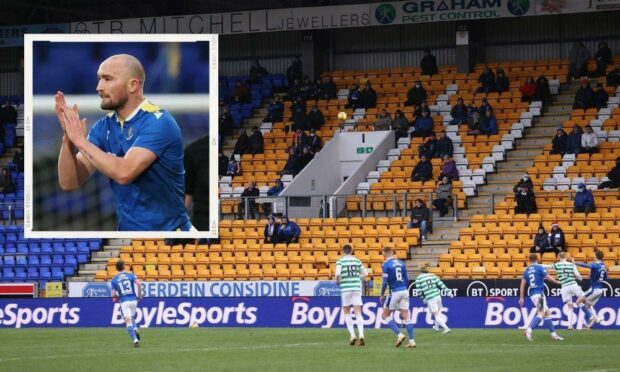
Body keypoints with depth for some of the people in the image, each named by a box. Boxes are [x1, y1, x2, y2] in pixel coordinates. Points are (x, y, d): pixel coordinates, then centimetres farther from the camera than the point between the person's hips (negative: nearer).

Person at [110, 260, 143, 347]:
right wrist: (139, 295, -1)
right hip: (133, 300, 2)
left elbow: (113, 295, 1)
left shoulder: (114, 279, 6)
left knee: (128, 321, -5)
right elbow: (138, 283, -13)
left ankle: (135, 339, -21)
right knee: (132, 317, 24)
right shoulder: (131, 275, 5)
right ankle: (135, 329, -6)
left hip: (124, 301, -2)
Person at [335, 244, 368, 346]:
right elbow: (365, 273, 10)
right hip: (357, 287, 2)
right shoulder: (357, 261, 7)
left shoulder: (340, 261, -3)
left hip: (345, 288, -2)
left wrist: (338, 281, 2)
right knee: (358, 312, 1)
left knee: (346, 312, 12)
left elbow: (338, 274, -17)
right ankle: (361, 335, -16)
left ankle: (352, 335, 2)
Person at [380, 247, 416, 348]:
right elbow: (406, 280, 13)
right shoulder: (401, 263, 10)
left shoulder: (386, 265, -7)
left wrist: (382, 295, -1)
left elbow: (385, 282, -11)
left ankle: (399, 334, -8)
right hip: (404, 291, 5)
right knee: (406, 316, 6)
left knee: (385, 315, 7)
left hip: (394, 292, -5)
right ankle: (411, 340, -1)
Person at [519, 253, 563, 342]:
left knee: (547, 313, 14)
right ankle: (528, 330, -28)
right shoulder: (539, 267, -4)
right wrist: (557, 282, 10)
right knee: (541, 313, -11)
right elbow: (548, 277, -8)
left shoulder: (526, 270, 12)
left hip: (532, 295, 7)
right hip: (539, 293, -7)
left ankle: (553, 334, 15)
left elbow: (522, 284, 8)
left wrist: (521, 298, 9)